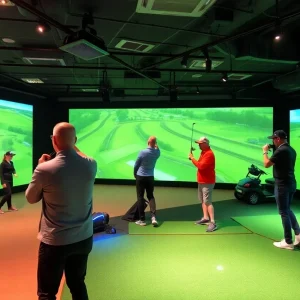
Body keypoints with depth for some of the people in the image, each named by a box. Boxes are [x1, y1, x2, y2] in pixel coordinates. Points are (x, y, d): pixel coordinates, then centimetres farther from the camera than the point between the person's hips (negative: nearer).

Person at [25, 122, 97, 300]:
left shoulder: (45, 169, -21)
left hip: (54, 242, -3)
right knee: (78, 285, 23)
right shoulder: (91, 165, -11)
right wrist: (73, 146, 16)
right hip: (84, 239, 4)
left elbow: (31, 198, -2)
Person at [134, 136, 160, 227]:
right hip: (150, 177, 3)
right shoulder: (157, 153, -4)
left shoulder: (143, 152, -14)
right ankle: (153, 217, -1)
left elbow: (136, 165, -3)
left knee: (140, 197, 5)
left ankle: (142, 219, 7)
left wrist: (135, 174, 13)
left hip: (140, 177, -3)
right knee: (151, 196, 15)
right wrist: (156, 145, 9)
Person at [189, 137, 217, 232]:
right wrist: (193, 158, -3)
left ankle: (213, 222, -11)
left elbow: (201, 166, -27)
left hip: (207, 182, -10)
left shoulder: (209, 154, -19)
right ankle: (205, 218, 25)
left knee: (208, 201, -12)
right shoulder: (203, 152, 13)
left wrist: (192, 158, -18)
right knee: (203, 200, 15)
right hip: (202, 181, 10)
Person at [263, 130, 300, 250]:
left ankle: (288, 242, 11)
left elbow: (267, 164, -15)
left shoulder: (281, 150, -20)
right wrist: (272, 151, 13)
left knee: (284, 212, 1)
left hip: (282, 184, -9)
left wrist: (265, 151, -3)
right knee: (288, 210, 21)